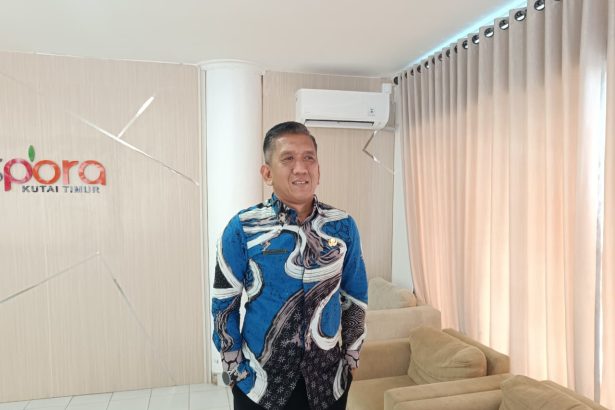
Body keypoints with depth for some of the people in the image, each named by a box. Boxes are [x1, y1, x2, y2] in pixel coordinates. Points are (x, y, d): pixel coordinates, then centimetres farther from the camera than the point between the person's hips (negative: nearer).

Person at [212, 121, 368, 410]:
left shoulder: (343, 226, -6)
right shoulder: (243, 228, -12)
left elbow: (355, 298, 3)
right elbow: (224, 303, -5)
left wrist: (351, 359, 6)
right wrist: (234, 369, -2)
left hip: (327, 376, 2)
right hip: (260, 379, -2)